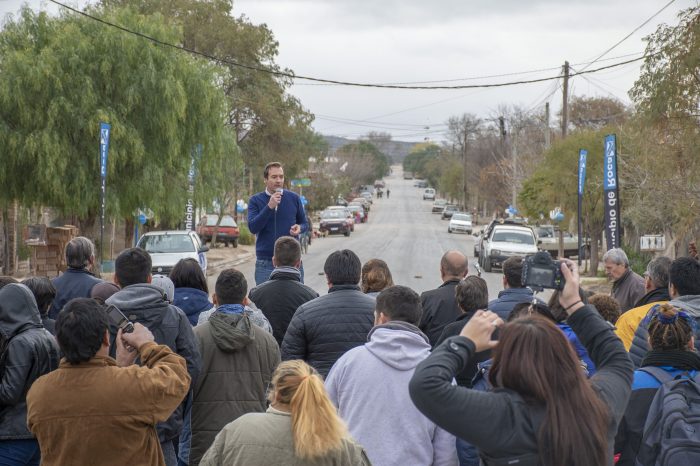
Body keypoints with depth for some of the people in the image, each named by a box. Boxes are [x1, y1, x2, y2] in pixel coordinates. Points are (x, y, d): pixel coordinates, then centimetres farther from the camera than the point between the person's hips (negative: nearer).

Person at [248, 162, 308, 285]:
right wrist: (269, 207, -20)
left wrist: (299, 228, -10)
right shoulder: (255, 200, 1)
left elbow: (304, 223, 14)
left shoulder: (294, 198, 5)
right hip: (265, 264, -1)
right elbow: (253, 227, -11)